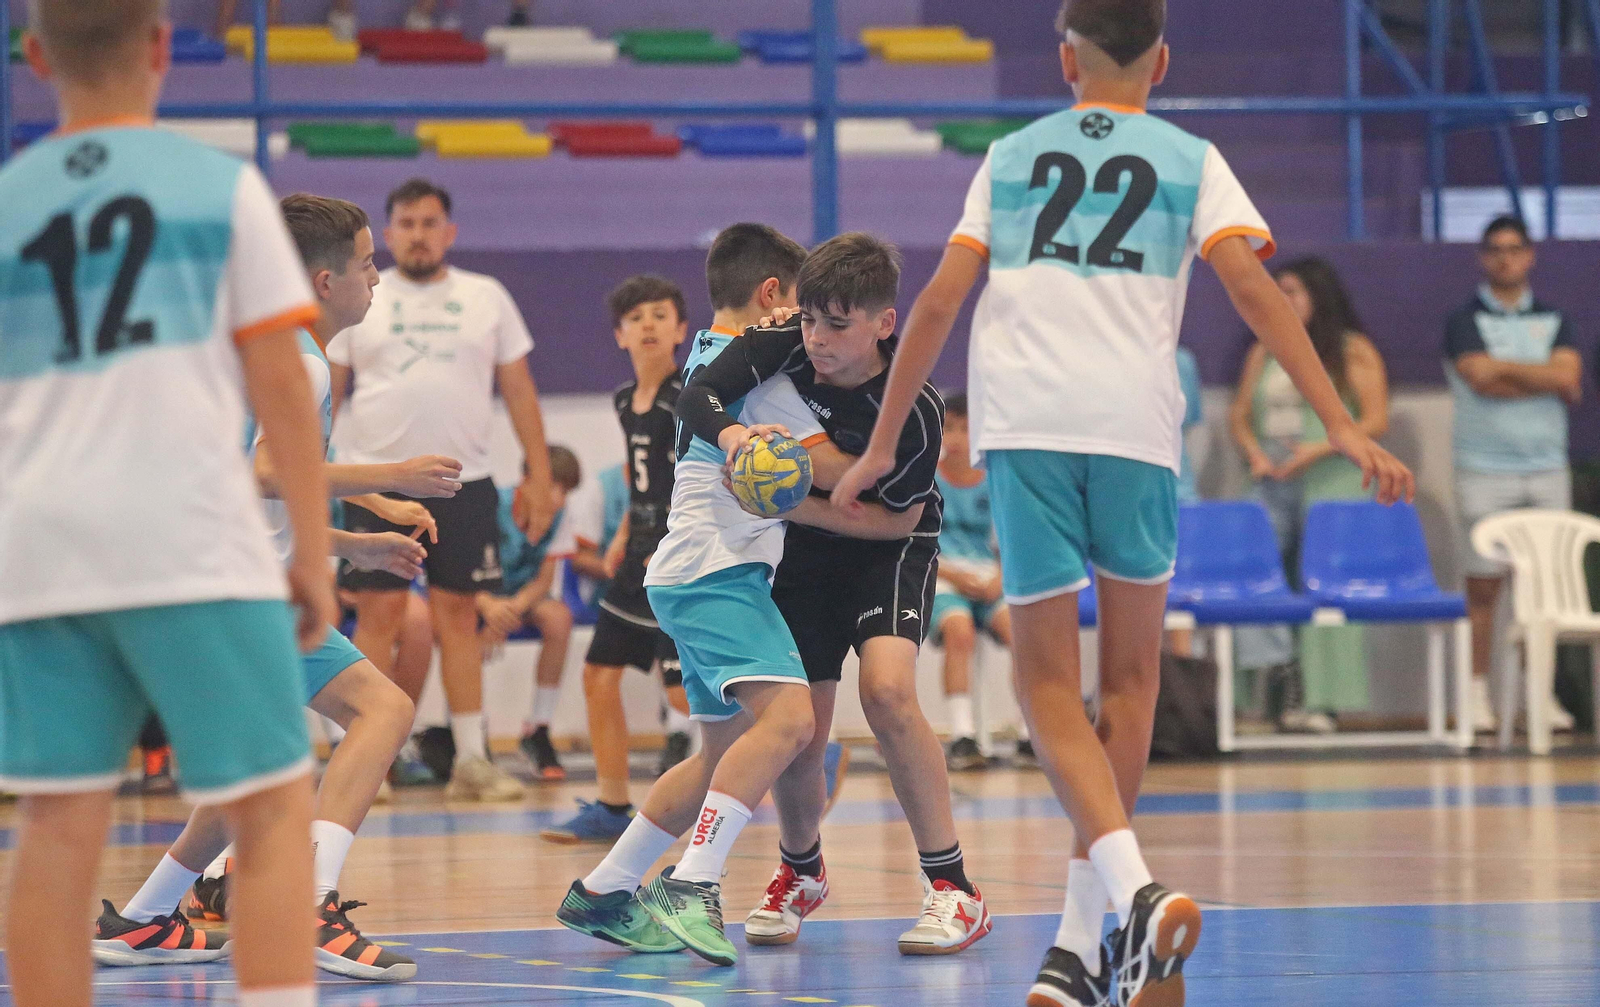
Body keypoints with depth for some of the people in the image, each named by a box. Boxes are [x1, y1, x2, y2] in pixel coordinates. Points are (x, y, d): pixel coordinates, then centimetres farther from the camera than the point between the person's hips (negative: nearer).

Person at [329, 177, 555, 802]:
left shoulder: (486, 299, 10)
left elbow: (519, 389, 12)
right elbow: (325, 393, 7)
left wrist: (539, 475, 5)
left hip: (464, 481, 2)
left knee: (459, 615, 4)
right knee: (378, 614, -5)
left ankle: (471, 760, 8)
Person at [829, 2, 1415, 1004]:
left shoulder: (1010, 156, 19)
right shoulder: (1190, 160, 13)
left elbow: (938, 301, 13)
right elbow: (1255, 290, -1)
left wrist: (883, 443, 19)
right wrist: (1342, 425, -4)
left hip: (1020, 422, 0)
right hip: (1136, 422, 0)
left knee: (1048, 678, 3)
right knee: (1131, 673, 16)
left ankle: (1133, 886, -21)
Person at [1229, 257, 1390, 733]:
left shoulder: (1352, 351, 3)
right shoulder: (1265, 353, 17)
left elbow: (1376, 420, -4)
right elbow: (1240, 414, 16)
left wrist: (1319, 449, -14)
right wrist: (1254, 451, -5)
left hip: (1330, 480, -5)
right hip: (1272, 481, 5)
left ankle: (1323, 700, -8)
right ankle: (1280, 667, -9)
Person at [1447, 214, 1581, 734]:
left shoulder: (1554, 320, 13)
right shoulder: (1464, 321, 4)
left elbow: (1570, 378, -4)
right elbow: (1482, 379, -13)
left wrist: (1504, 368, -6)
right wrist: (1545, 378, -6)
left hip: (1547, 470, 3)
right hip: (1485, 471, -3)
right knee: (1483, 585, -5)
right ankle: (1477, 695, -2)